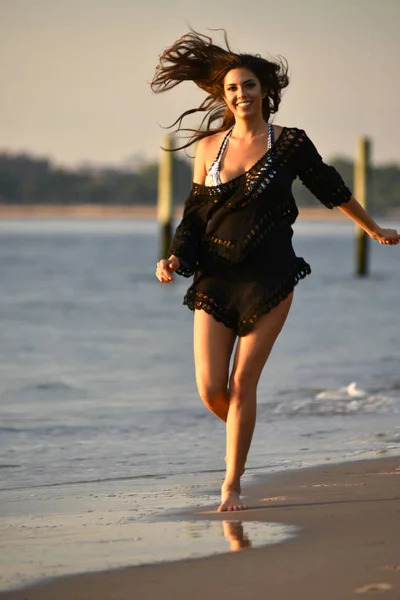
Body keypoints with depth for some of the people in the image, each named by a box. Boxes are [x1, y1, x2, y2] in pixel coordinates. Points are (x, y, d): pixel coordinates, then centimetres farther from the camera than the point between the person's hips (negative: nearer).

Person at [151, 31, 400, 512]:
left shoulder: (289, 143, 0)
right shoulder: (209, 146, 7)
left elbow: (331, 189, 14)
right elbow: (194, 213, 11)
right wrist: (175, 258, -5)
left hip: (269, 279, -2)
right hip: (215, 280, 3)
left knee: (243, 384, -8)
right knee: (211, 391, -5)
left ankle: (232, 486, 2)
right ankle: (241, 433, 29)